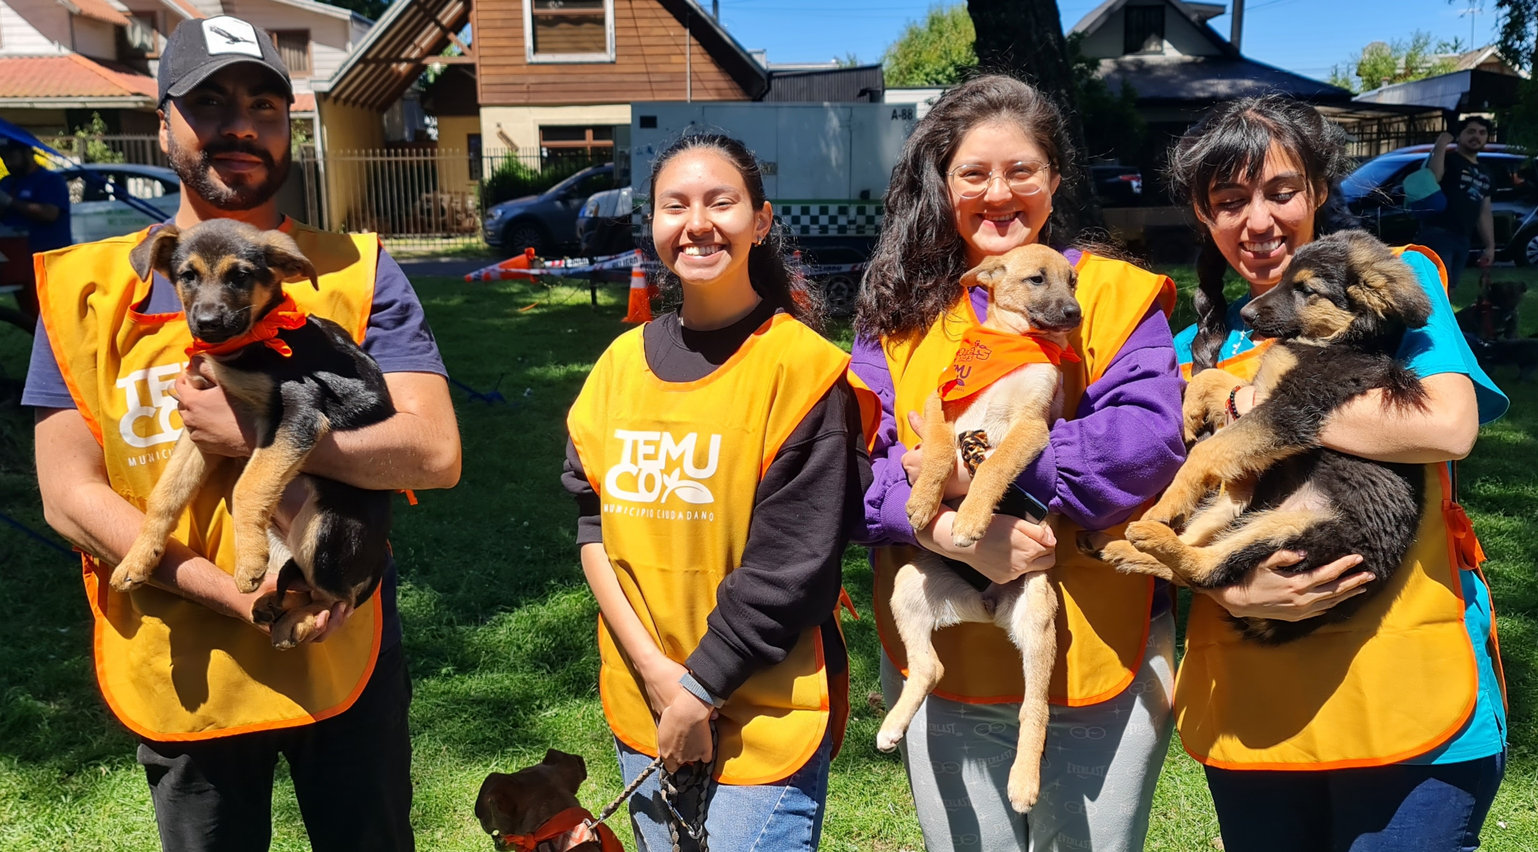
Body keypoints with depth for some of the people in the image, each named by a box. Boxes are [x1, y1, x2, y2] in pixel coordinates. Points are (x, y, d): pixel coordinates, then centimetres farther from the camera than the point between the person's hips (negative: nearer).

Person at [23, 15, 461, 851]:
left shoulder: (356, 272, -5)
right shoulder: (87, 288, -2)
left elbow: (434, 452, -13)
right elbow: (70, 498, -7)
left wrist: (253, 432, -22)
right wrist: (237, 597, -18)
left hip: (343, 653, -1)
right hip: (181, 678, 1)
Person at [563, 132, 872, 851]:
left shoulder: (801, 365, -12)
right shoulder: (623, 361, 4)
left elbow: (791, 563, -15)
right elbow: (593, 520, 2)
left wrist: (701, 688, -12)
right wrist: (656, 672, -8)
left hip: (765, 718, -5)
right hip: (639, 701, 5)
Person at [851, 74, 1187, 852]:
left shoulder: (1116, 294, -1)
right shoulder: (900, 308, 4)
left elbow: (1148, 441, -16)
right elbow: (857, 465, -6)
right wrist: (953, 531, -23)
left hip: (1097, 660, -1)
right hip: (943, 665, 2)